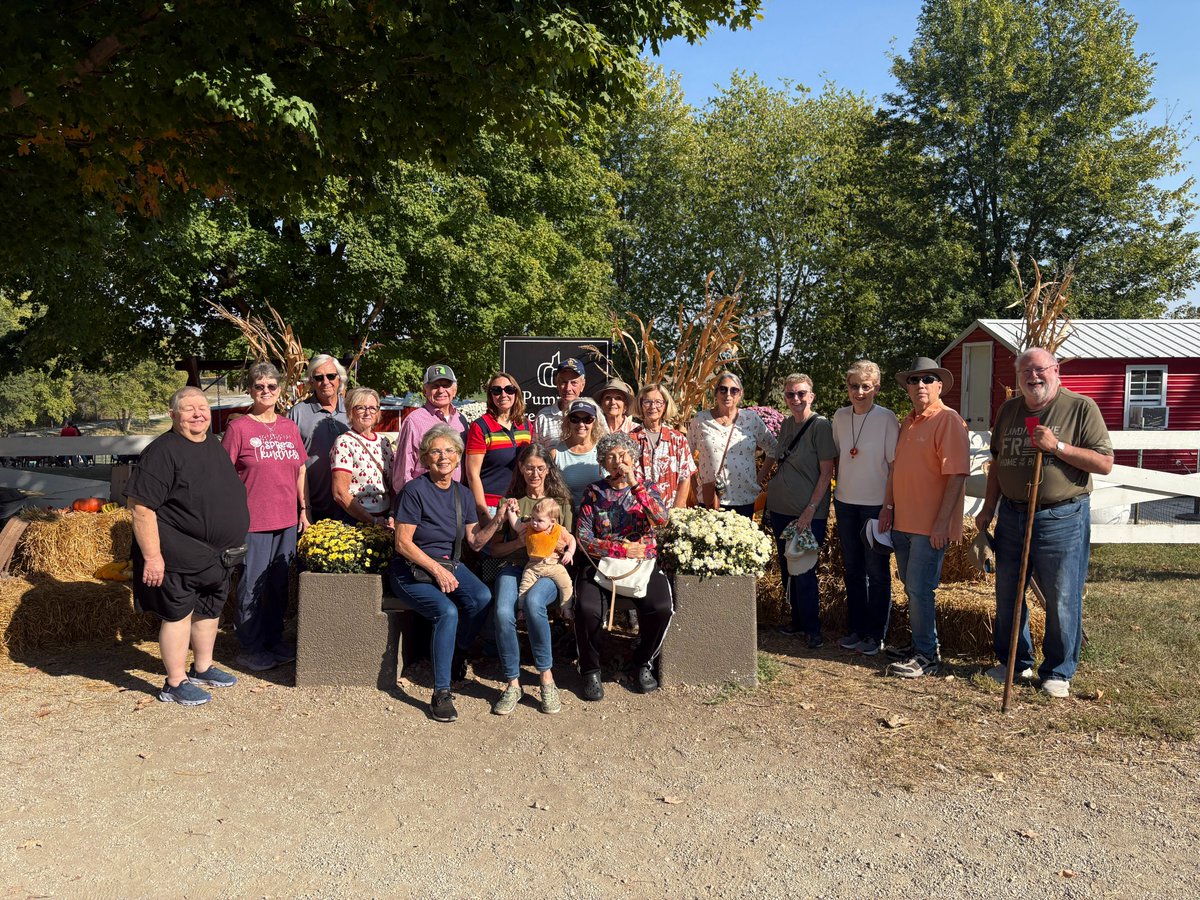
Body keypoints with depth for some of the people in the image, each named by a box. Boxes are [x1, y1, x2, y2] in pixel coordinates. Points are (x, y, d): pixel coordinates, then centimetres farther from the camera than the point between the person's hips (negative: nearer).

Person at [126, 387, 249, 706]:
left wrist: (232, 545, 21)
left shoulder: (215, 447, 9)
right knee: (178, 614, 1)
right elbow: (141, 505, -22)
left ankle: (202, 668, 36)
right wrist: (152, 556, -25)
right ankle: (175, 684, 14)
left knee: (209, 609, 18)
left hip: (215, 555, 9)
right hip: (178, 557, -8)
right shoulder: (163, 452, -18)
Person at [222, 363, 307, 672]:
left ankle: (274, 640, 28)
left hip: (287, 520, 5)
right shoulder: (238, 428, -6)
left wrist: (303, 509, 13)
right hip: (252, 521, -5)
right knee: (252, 586, 3)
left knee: (279, 584, 14)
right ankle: (250, 649, 16)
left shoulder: (289, 427, 9)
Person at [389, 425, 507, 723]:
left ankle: (456, 653, 4)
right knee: (447, 611, -30)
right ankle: (441, 693, -19)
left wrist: (497, 519, -8)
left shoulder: (463, 494, 7)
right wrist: (436, 569, -20)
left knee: (483, 598, -24)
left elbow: (475, 542, 7)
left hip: (449, 564, 5)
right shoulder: (414, 490, -12)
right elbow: (403, 543, -14)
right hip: (411, 569, -5)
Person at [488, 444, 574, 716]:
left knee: (532, 602, -37)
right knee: (503, 612, -32)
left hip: (548, 569, -1)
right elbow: (495, 548, 13)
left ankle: (546, 676, -21)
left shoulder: (561, 502, 14)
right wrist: (520, 541, -5)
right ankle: (512, 683, -14)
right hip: (514, 565, 1)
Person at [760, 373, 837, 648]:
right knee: (786, 568, 13)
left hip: (808, 513, -7)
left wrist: (811, 509, -17)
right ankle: (798, 619, 29)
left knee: (804, 571, -5)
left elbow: (827, 471, -13)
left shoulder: (820, 425, -10)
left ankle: (812, 629, 11)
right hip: (780, 509, 7)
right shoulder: (786, 426, 9)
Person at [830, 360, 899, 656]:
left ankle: (876, 635, 15)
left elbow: (895, 464, -9)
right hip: (845, 502, 5)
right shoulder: (840, 417, 3)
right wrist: (838, 491, 11)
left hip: (876, 504, -5)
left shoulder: (886, 418, -11)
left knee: (877, 571, 4)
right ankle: (856, 629, 26)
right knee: (852, 568, 13)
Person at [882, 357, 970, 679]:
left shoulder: (949, 420, -12)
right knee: (912, 588, 16)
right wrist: (888, 505, 11)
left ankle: (927, 656, 7)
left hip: (930, 526, -8)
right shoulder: (907, 423, 13)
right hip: (903, 522, 8)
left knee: (919, 589, -5)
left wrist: (942, 523, -21)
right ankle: (921, 644, 29)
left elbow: (957, 474, -18)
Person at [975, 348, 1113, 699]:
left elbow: (1105, 463, -10)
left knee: (1062, 600, 3)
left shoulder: (1081, 407, -6)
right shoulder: (1009, 410, 9)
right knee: (1008, 595, 13)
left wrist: (1058, 447, -20)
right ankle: (1015, 662, 30)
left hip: (1062, 520, -5)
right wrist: (988, 509, 13)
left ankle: (1058, 672, 20)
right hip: (1012, 517, 5)